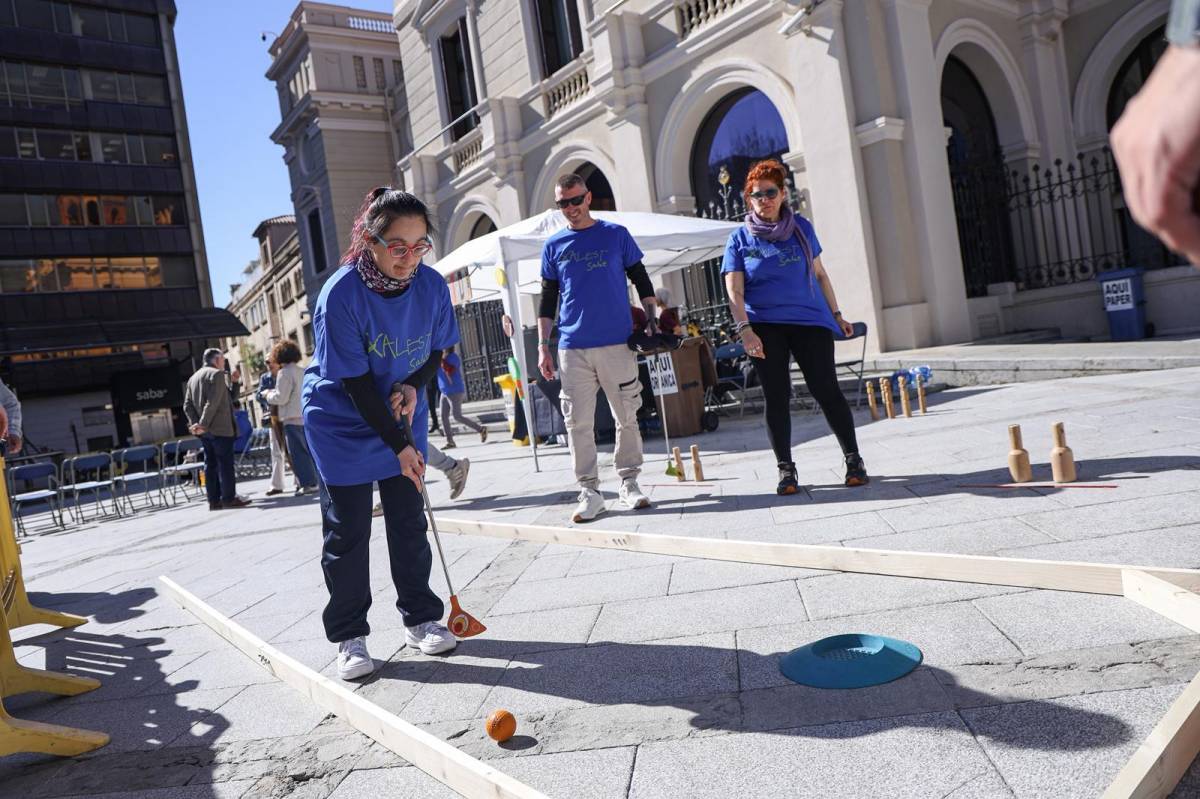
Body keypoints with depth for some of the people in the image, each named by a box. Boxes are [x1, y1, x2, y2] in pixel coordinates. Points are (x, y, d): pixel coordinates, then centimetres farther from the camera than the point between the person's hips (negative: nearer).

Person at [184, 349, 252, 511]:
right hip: (220, 428, -8)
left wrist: (194, 423, 0)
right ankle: (229, 498, -5)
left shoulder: (193, 378, 18)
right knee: (225, 463, -5)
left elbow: (187, 405, 10)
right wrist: (203, 424, -18)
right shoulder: (217, 374, -8)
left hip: (205, 431, 8)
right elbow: (213, 402, -19)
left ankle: (214, 500, 9)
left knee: (210, 464, 8)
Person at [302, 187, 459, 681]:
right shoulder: (340, 294, -26)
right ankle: (349, 637, 14)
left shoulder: (432, 286, -12)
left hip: (404, 418, 4)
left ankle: (420, 619, 23)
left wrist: (413, 386, -17)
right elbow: (355, 383, -22)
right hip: (341, 424, -4)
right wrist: (399, 445, -20)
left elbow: (436, 351, 4)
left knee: (409, 521, 8)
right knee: (347, 532, 1)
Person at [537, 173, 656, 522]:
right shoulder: (553, 246, 10)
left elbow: (641, 280, 11)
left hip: (617, 343, -1)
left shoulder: (616, 234, 7)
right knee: (578, 422, 0)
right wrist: (542, 346, 6)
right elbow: (548, 299, 12)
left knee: (627, 417, 4)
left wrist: (651, 321, 0)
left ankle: (629, 483, 18)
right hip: (572, 348, 1)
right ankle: (589, 491, 8)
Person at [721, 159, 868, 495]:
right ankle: (786, 469, 11)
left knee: (827, 390, -3)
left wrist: (836, 315, 15)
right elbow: (734, 291, -4)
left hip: (809, 320, 1)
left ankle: (853, 458, 11)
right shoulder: (740, 238, 4)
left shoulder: (801, 227, 10)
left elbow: (820, 274, 17)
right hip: (765, 327, -1)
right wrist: (745, 330, -16)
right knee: (776, 397, 1)